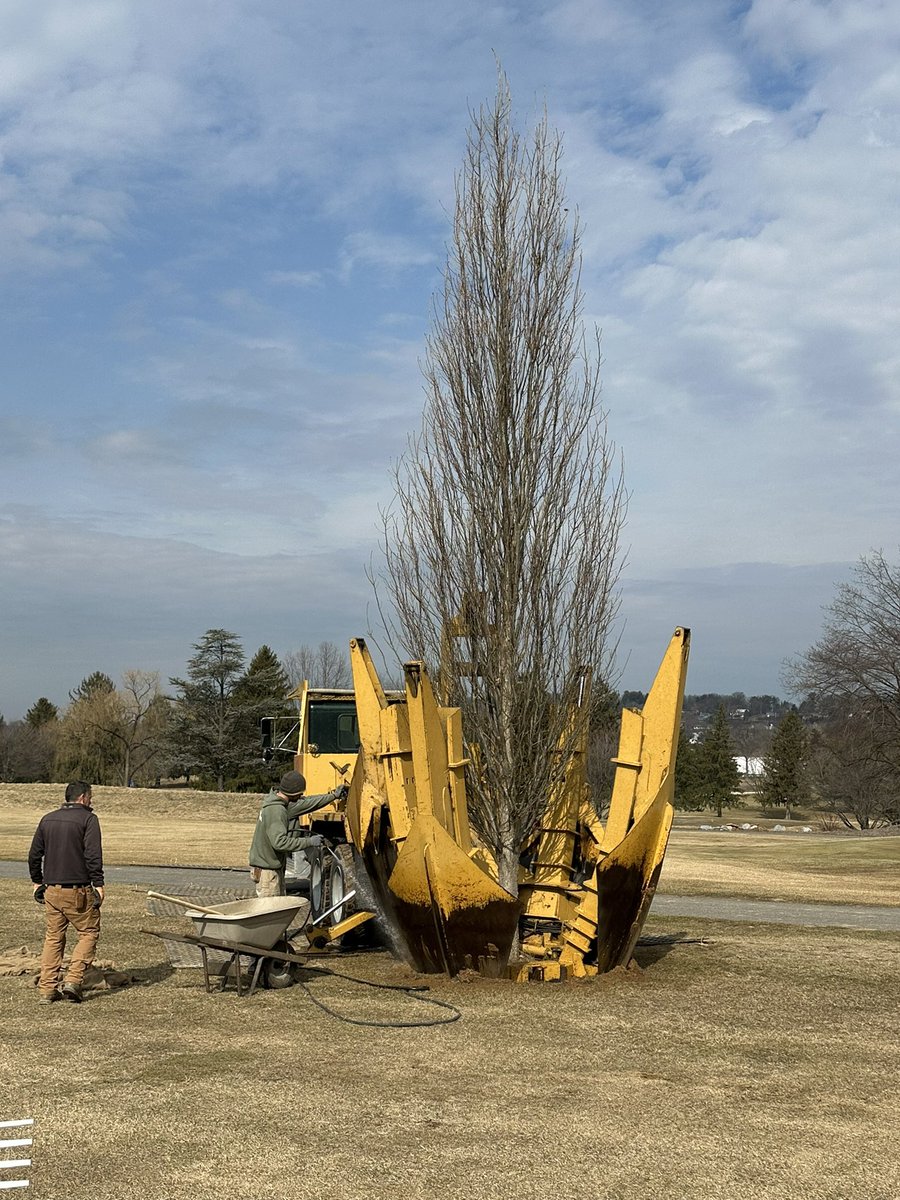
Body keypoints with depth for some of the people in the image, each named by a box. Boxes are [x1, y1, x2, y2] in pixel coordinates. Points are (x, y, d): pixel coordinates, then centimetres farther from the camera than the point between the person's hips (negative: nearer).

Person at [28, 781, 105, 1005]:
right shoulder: (88, 818, -7)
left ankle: (47, 989, 11)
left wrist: (37, 881, 24)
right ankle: (72, 980, -8)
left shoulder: (48, 819, 12)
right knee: (89, 933, 6)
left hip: (51, 890, 6)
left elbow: (34, 855, 14)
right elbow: (93, 855, -15)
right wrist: (98, 884, -12)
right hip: (77, 890, -6)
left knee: (53, 937, 13)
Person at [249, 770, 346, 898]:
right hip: (267, 871, -10)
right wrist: (309, 842, -27)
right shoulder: (275, 810, -23)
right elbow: (279, 842, -31)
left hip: (275, 867, 10)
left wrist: (334, 796, 24)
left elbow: (306, 803, 20)